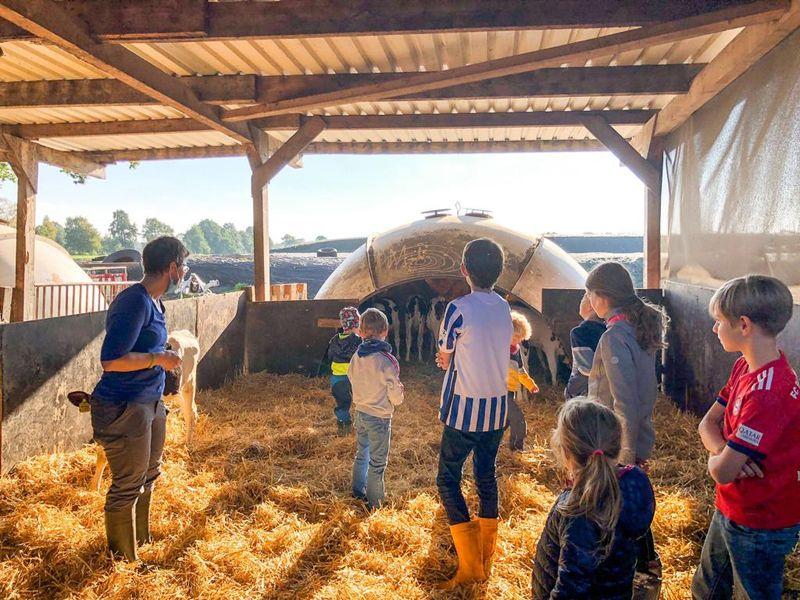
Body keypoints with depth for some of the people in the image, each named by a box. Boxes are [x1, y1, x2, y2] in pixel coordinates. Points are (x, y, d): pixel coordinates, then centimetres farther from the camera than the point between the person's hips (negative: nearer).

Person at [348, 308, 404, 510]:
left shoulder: (356, 357, -5)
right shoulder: (386, 361, -23)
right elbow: (396, 396, -19)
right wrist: (399, 393, 2)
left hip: (360, 412, 7)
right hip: (379, 417, -6)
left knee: (361, 454, 23)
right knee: (378, 462, 7)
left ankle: (358, 493, 39)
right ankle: (374, 505, 17)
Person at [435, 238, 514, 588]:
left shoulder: (459, 308, -17)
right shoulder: (504, 309, 4)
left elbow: (444, 357, -5)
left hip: (465, 411, -6)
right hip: (497, 409, 7)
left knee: (447, 480, 5)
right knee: (486, 479, 16)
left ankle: (470, 566, 4)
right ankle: (485, 563, 25)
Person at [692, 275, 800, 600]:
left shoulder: (769, 393, -33)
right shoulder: (744, 367, -2)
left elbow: (722, 472, -32)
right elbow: (708, 423, 2)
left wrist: (717, 458, -9)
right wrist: (725, 452, -19)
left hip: (760, 526, -8)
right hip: (731, 511, 8)